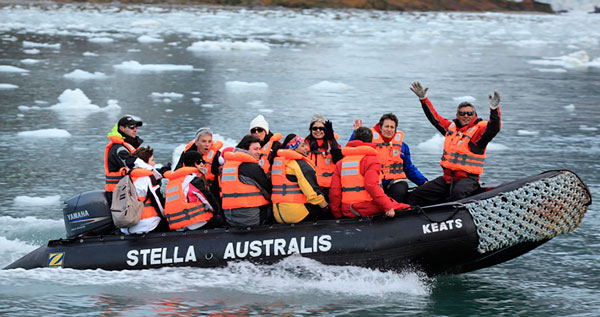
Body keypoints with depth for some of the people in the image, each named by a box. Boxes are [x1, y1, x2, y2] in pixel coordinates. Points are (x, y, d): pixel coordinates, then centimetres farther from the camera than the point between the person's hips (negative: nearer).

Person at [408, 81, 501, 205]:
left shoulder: (479, 129, -4)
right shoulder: (451, 127, 15)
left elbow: (493, 129, -23)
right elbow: (434, 117, 26)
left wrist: (494, 109, -38)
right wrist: (423, 99, 23)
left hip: (467, 179, -7)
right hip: (447, 178, 7)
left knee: (458, 193, -41)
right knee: (417, 194, 1)